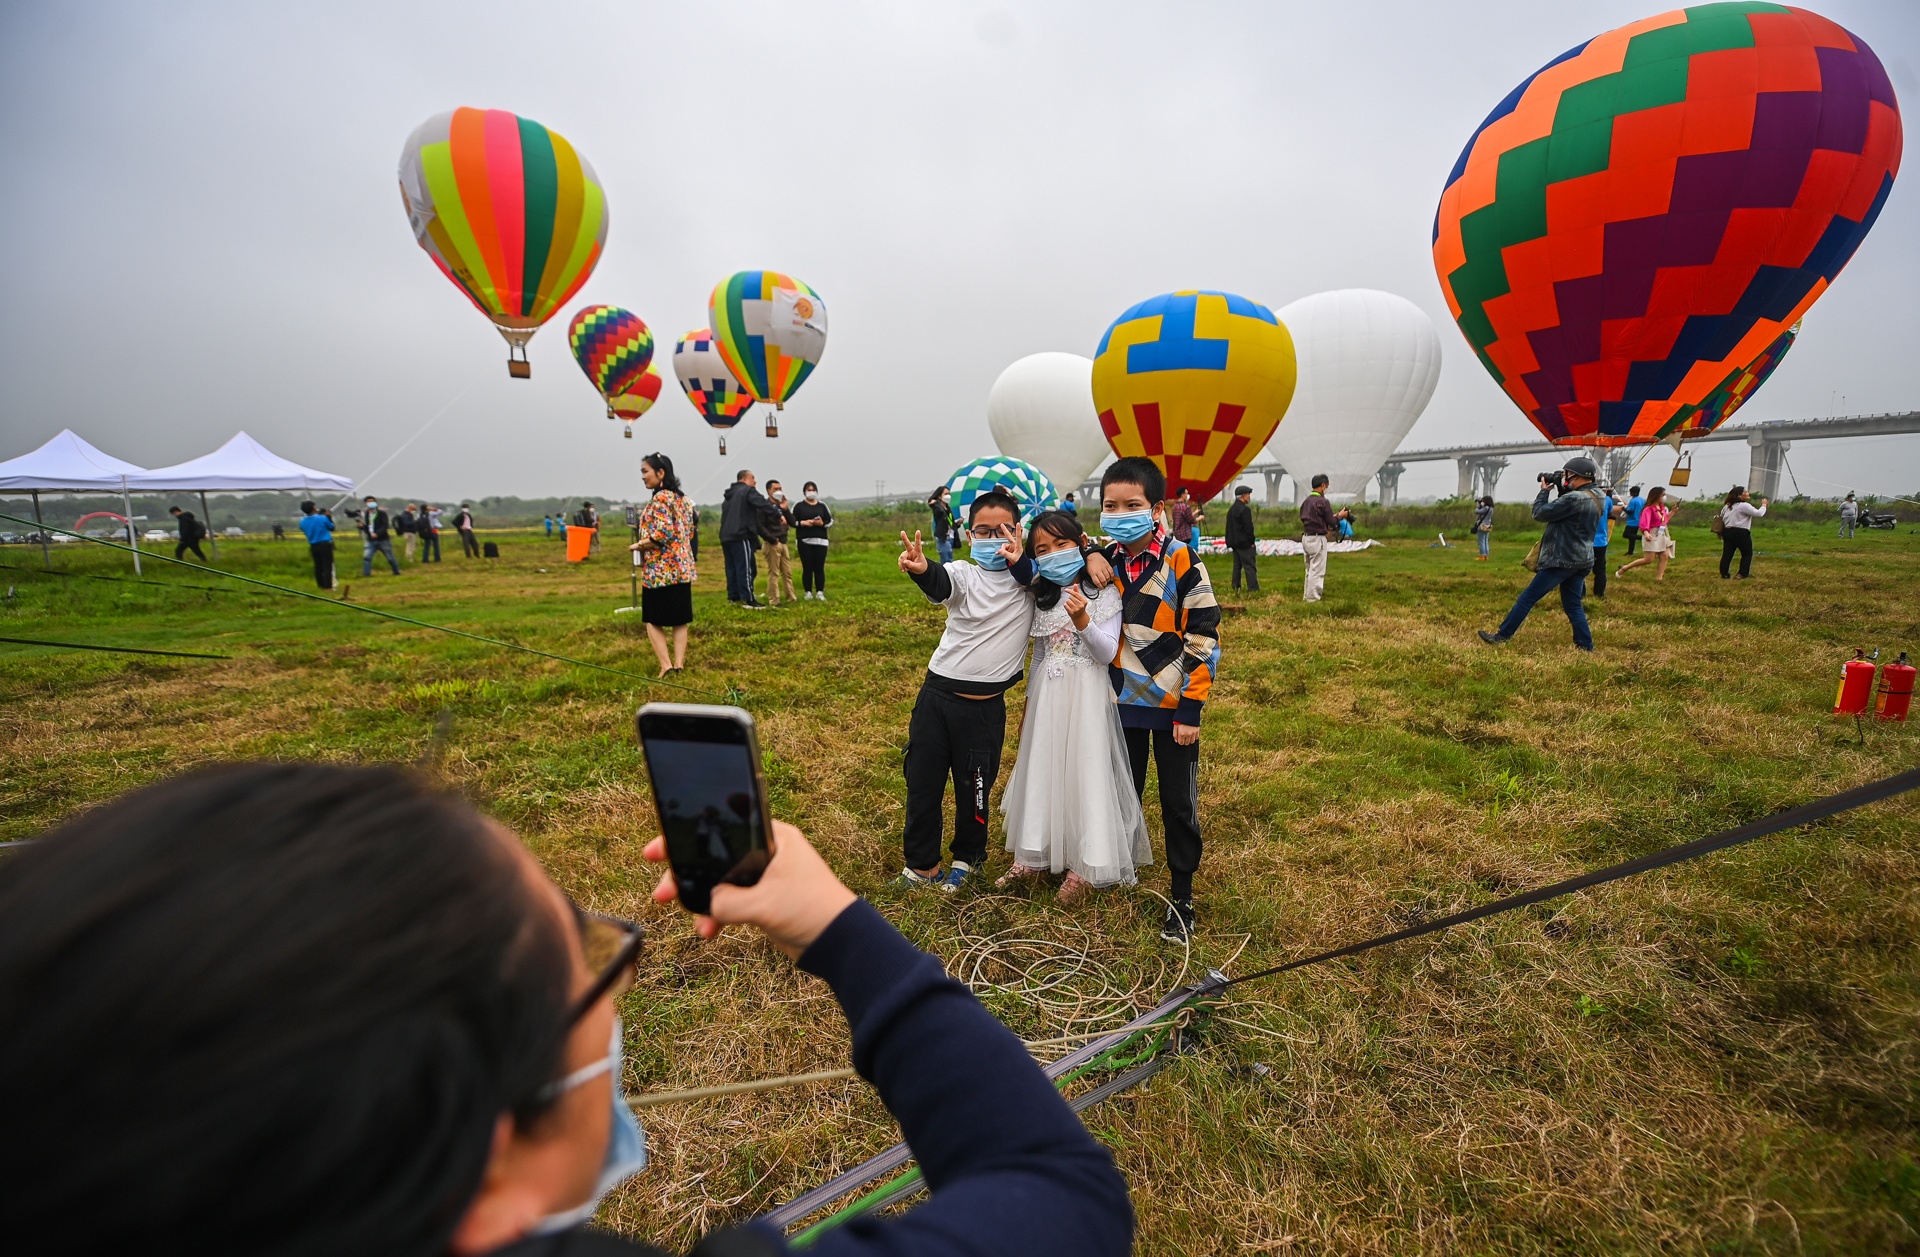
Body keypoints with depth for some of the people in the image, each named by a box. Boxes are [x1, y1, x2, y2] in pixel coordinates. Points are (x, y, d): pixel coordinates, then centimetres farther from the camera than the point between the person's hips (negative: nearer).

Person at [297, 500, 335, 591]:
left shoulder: (302, 522, 0)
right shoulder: (322, 518, -14)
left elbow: (305, 532, 15)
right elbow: (332, 527, 1)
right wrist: (329, 518, 15)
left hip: (313, 546, 5)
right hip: (325, 545, -5)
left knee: (318, 567, 11)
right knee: (327, 566, -3)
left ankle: (321, 587, 16)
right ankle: (328, 587, -4)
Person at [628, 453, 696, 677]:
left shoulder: (659, 499, -14)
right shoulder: (682, 498, 12)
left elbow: (663, 533, -23)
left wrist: (638, 545, -10)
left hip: (660, 569, -8)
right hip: (682, 567, 8)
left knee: (653, 619, 3)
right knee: (680, 619, 9)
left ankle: (666, 664, -4)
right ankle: (679, 663, 8)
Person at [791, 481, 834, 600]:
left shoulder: (822, 506, 11)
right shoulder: (799, 506, 5)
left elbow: (831, 521, 10)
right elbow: (792, 521, 1)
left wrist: (822, 523, -10)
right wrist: (803, 523, -14)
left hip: (820, 541, 1)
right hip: (804, 541, -1)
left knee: (819, 568, -1)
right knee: (807, 568, -1)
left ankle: (820, 592, 4)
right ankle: (808, 592, 5)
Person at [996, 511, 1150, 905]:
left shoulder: (1104, 592, -8)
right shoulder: (1042, 596, 8)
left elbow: (1108, 654, -12)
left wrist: (1082, 621, -29)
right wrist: (1029, 706, 20)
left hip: (1086, 697, -5)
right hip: (1046, 696, 5)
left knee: (1085, 774, 0)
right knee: (1043, 772, 12)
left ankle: (1084, 867, 14)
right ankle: (1035, 857, 25)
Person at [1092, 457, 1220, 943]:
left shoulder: (1182, 563, -14)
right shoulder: (1104, 563, 0)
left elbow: (1204, 638, -13)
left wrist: (1191, 707, -14)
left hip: (1172, 705, -4)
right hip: (1124, 702, 4)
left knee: (1179, 804, 8)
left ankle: (1182, 897, 25)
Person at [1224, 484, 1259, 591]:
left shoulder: (1231, 509, 13)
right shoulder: (1245, 509, -15)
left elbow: (1229, 527, 17)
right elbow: (1248, 527, -17)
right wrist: (1252, 542, -9)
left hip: (1235, 543, 9)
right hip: (1245, 543, -9)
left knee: (1237, 566, 12)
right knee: (1250, 566, -6)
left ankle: (1235, 588, 12)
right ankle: (1253, 589, -6)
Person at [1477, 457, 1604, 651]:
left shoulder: (1575, 498, -20)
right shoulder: (1597, 499, 11)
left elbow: (1540, 513, -13)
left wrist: (1544, 491, 1)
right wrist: (1562, 490, 10)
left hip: (1562, 561, -9)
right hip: (1581, 561, 9)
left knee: (1527, 598, -2)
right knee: (1573, 605, 13)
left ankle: (1501, 636, 2)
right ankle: (1585, 646, 12)